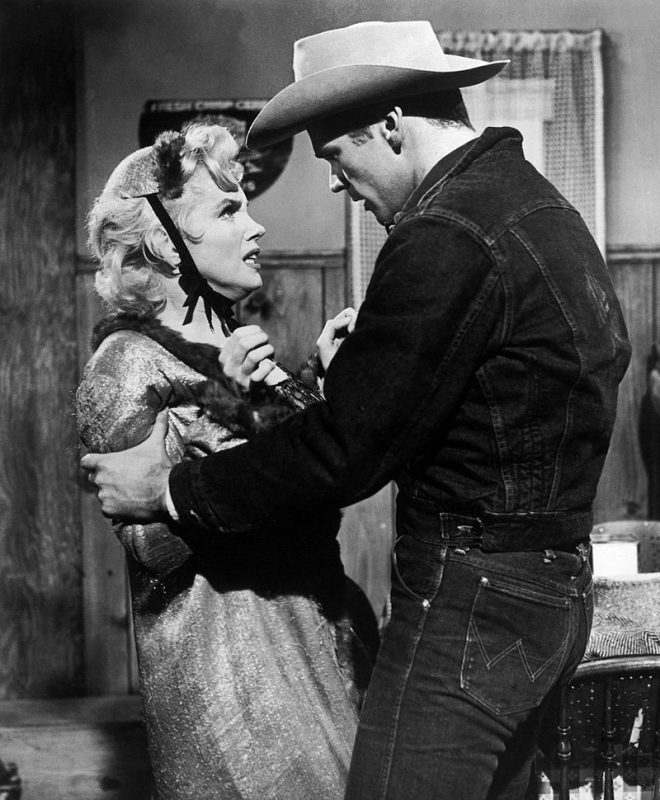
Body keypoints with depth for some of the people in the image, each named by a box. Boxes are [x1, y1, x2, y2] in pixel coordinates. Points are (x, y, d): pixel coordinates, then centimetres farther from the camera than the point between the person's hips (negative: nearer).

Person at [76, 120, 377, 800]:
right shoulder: (127, 362, -11)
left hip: (314, 630, 8)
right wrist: (220, 410, -26)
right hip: (223, 650, -7)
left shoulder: (234, 345, 11)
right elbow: (151, 549, -18)